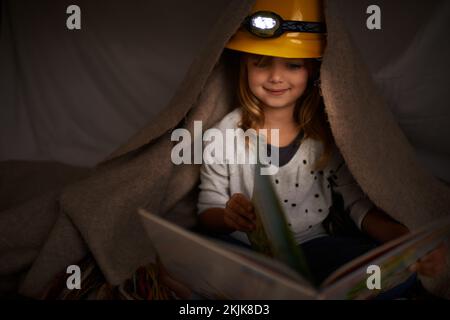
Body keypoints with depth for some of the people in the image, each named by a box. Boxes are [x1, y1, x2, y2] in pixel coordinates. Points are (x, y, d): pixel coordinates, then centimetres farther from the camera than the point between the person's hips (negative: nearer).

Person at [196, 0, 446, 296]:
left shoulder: (329, 135, -4)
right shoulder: (228, 133, -6)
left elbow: (359, 203, -4)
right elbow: (207, 212, -3)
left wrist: (405, 238, -25)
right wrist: (226, 216, -29)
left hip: (311, 244, 2)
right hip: (243, 248, -1)